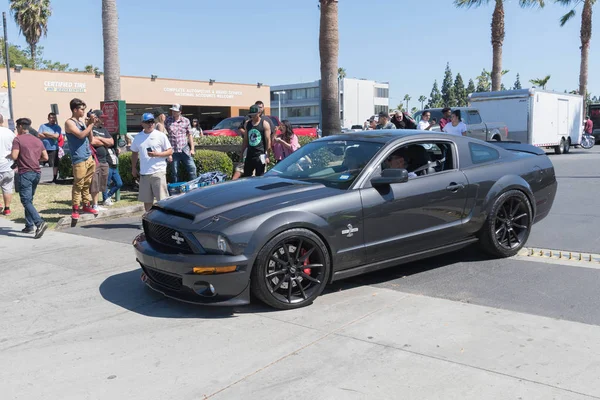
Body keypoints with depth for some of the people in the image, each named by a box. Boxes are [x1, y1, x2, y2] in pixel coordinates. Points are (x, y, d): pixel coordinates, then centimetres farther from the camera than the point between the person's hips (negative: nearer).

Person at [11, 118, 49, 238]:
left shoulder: (18, 139, -6)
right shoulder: (37, 140, 13)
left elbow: (14, 156, -14)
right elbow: (45, 157, 10)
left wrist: (10, 155, 7)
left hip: (25, 173, -7)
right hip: (37, 172, 7)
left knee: (26, 201, -9)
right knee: (29, 199, 16)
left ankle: (40, 223, -26)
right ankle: (29, 226, 17)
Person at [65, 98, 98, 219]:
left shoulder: (81, 122, 18)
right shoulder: (69, 123, -5)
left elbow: (90, 139, 17)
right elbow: (81, 135, -19)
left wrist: (90, 125, 6)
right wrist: (91, 124, -11)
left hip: (89, 157, 8)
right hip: (79, 159, -7)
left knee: (87, 184, 11)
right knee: (78, 185, -7)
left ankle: (86, 205, 19)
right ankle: (75, 209, -2)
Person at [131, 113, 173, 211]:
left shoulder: (160, 136, -1)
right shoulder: (138, 137, 11)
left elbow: (170, 151, -2)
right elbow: (134, 153, 22)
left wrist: (157, 154, -16)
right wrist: (133, 168, 19)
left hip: (158, 172, -4)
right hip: (144, 173, 4)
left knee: (162, 199, -7)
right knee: (147, 200, 11)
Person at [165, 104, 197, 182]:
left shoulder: (186, 121, 5)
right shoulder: (168, 120, 2)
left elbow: (189, 135, 10)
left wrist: (192, 149, 7)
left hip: (184, 149, 1)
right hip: (173, 151, -1)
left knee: (192, 168, -2)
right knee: (175, 172, 5)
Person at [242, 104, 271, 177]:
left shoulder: (265, 124, -2)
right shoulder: (247, 124, 12)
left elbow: (268, 141, -6)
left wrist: (267, 156, -11)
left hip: (260, 155, -5)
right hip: (249, 155, 5)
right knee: (246, 176, 7)